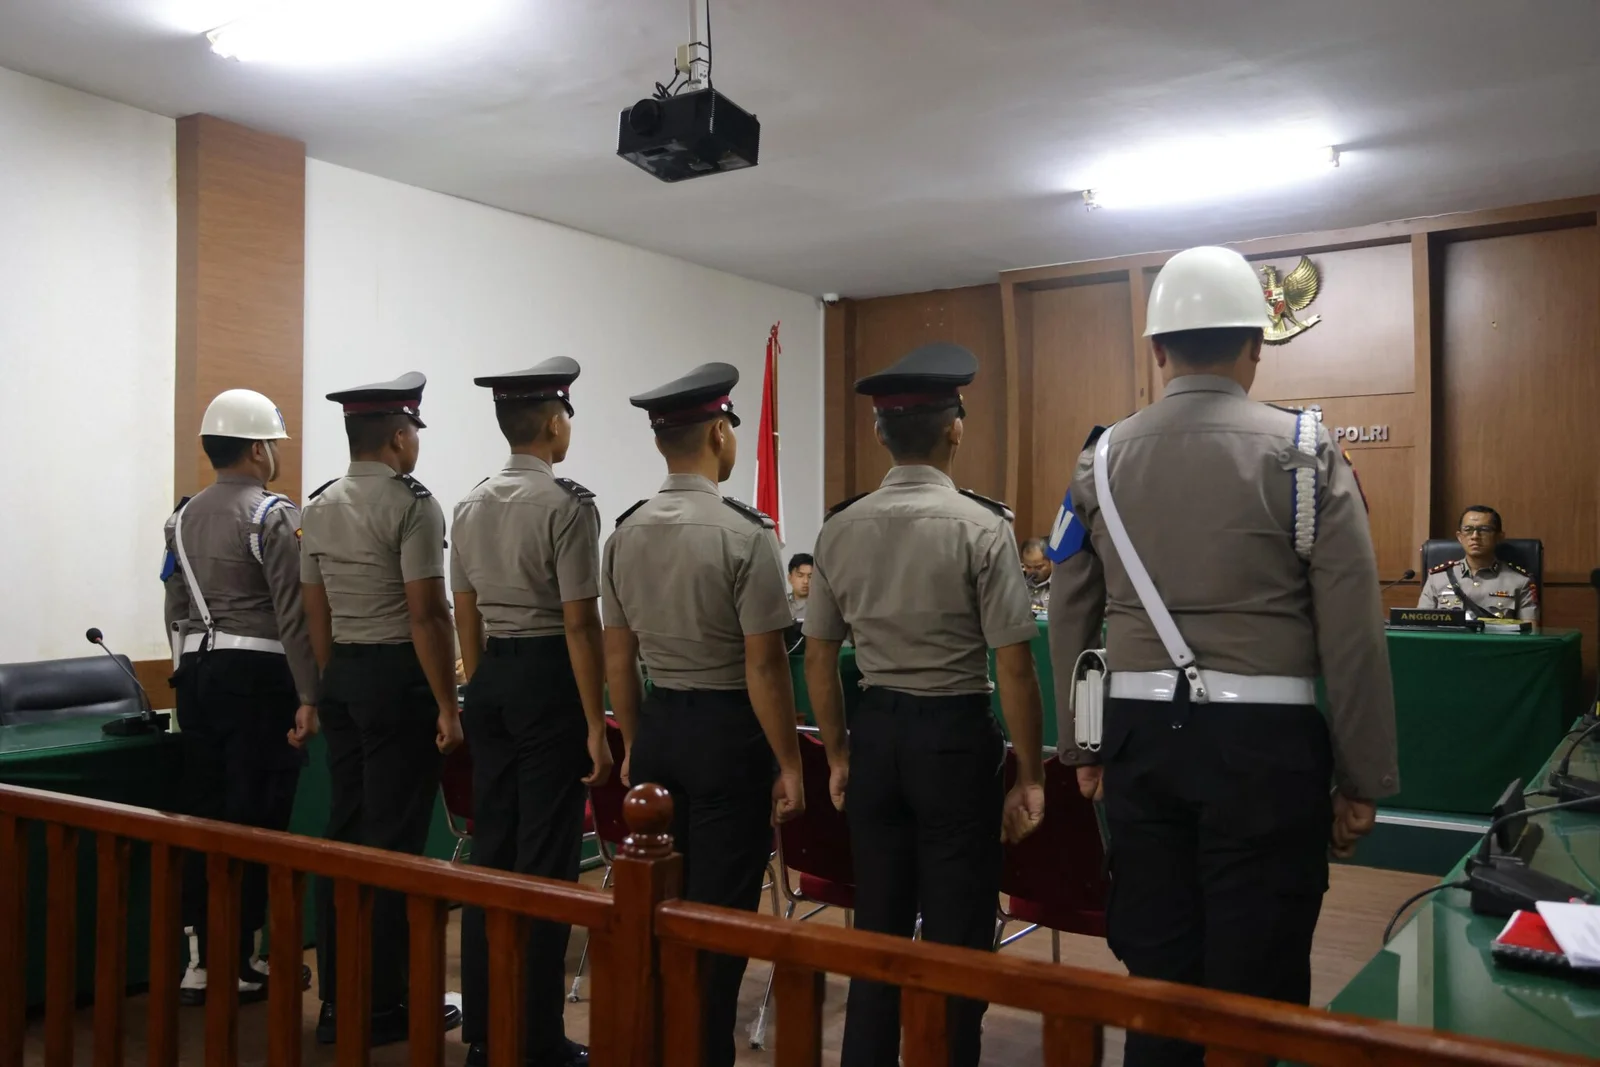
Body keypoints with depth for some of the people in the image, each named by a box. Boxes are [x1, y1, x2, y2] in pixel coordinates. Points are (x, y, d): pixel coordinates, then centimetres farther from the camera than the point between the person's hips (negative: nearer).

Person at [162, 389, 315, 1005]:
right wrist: (308, 696, -13)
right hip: (257, 676, -7)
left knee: (203, 813, 12)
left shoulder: (184, 518, 12)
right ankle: (240, 962, 7)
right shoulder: (274, 515, -11)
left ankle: (201, 960, 19)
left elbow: (176, 611, 15)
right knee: (254, 819, 0)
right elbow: (293, 615, -15)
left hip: (197, 673, 7)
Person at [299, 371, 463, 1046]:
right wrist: (447, 707, -13)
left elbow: (317, 615, 14)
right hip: (398, 676, -8)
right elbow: (427, 615, -17)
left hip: (341, 676, 8)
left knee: (343, 831, 13)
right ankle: (384, 1004, 8)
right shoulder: (411, 503, -13)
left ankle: (338, 997, 22)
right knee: (393, 840, -1)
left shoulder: (318, 508, 11)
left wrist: (336, 684, 21)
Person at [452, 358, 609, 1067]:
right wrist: (596, 726, -12)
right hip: (549, 680, -7)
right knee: (546, 858, 1)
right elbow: (579, 623, -16)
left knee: (489, 849, 14)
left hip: (491, 678, 8)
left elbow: (466, 618, 12)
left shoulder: (471, 506, 9)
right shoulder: (567, 503, -14)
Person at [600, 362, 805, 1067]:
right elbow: (763, 665, -16)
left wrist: (634, 745, 18)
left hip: (657, 723, 6)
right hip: (727, 728, -6)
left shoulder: (625, 533, 2)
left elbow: (618, 657, 7)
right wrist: (788, 763, -7)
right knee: (719, 912, 6)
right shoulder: (743, 533, -16)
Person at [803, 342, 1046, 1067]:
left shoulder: (841, 527, 0)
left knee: (876, 925, 17)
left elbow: (818, 657, 6)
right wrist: (1029, 775, -3)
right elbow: (1014, 667, -13)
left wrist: (838, 754, 18)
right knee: (956, 937, 9)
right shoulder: (981, 525, -14)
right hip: (956, 736, -4)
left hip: (876, 731, 5)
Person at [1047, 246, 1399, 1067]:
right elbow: (1352, 630, -7)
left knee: (1155, 968, 15)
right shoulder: (1303, 452, -5)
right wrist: (1361, 777, 1)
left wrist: (1081, 746, 18)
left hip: (1143, 735, 4)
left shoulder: (1101, 459, 4)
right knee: (1255, 983, 8)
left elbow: (1068, 620, 9)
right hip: (1264, 739, -3)